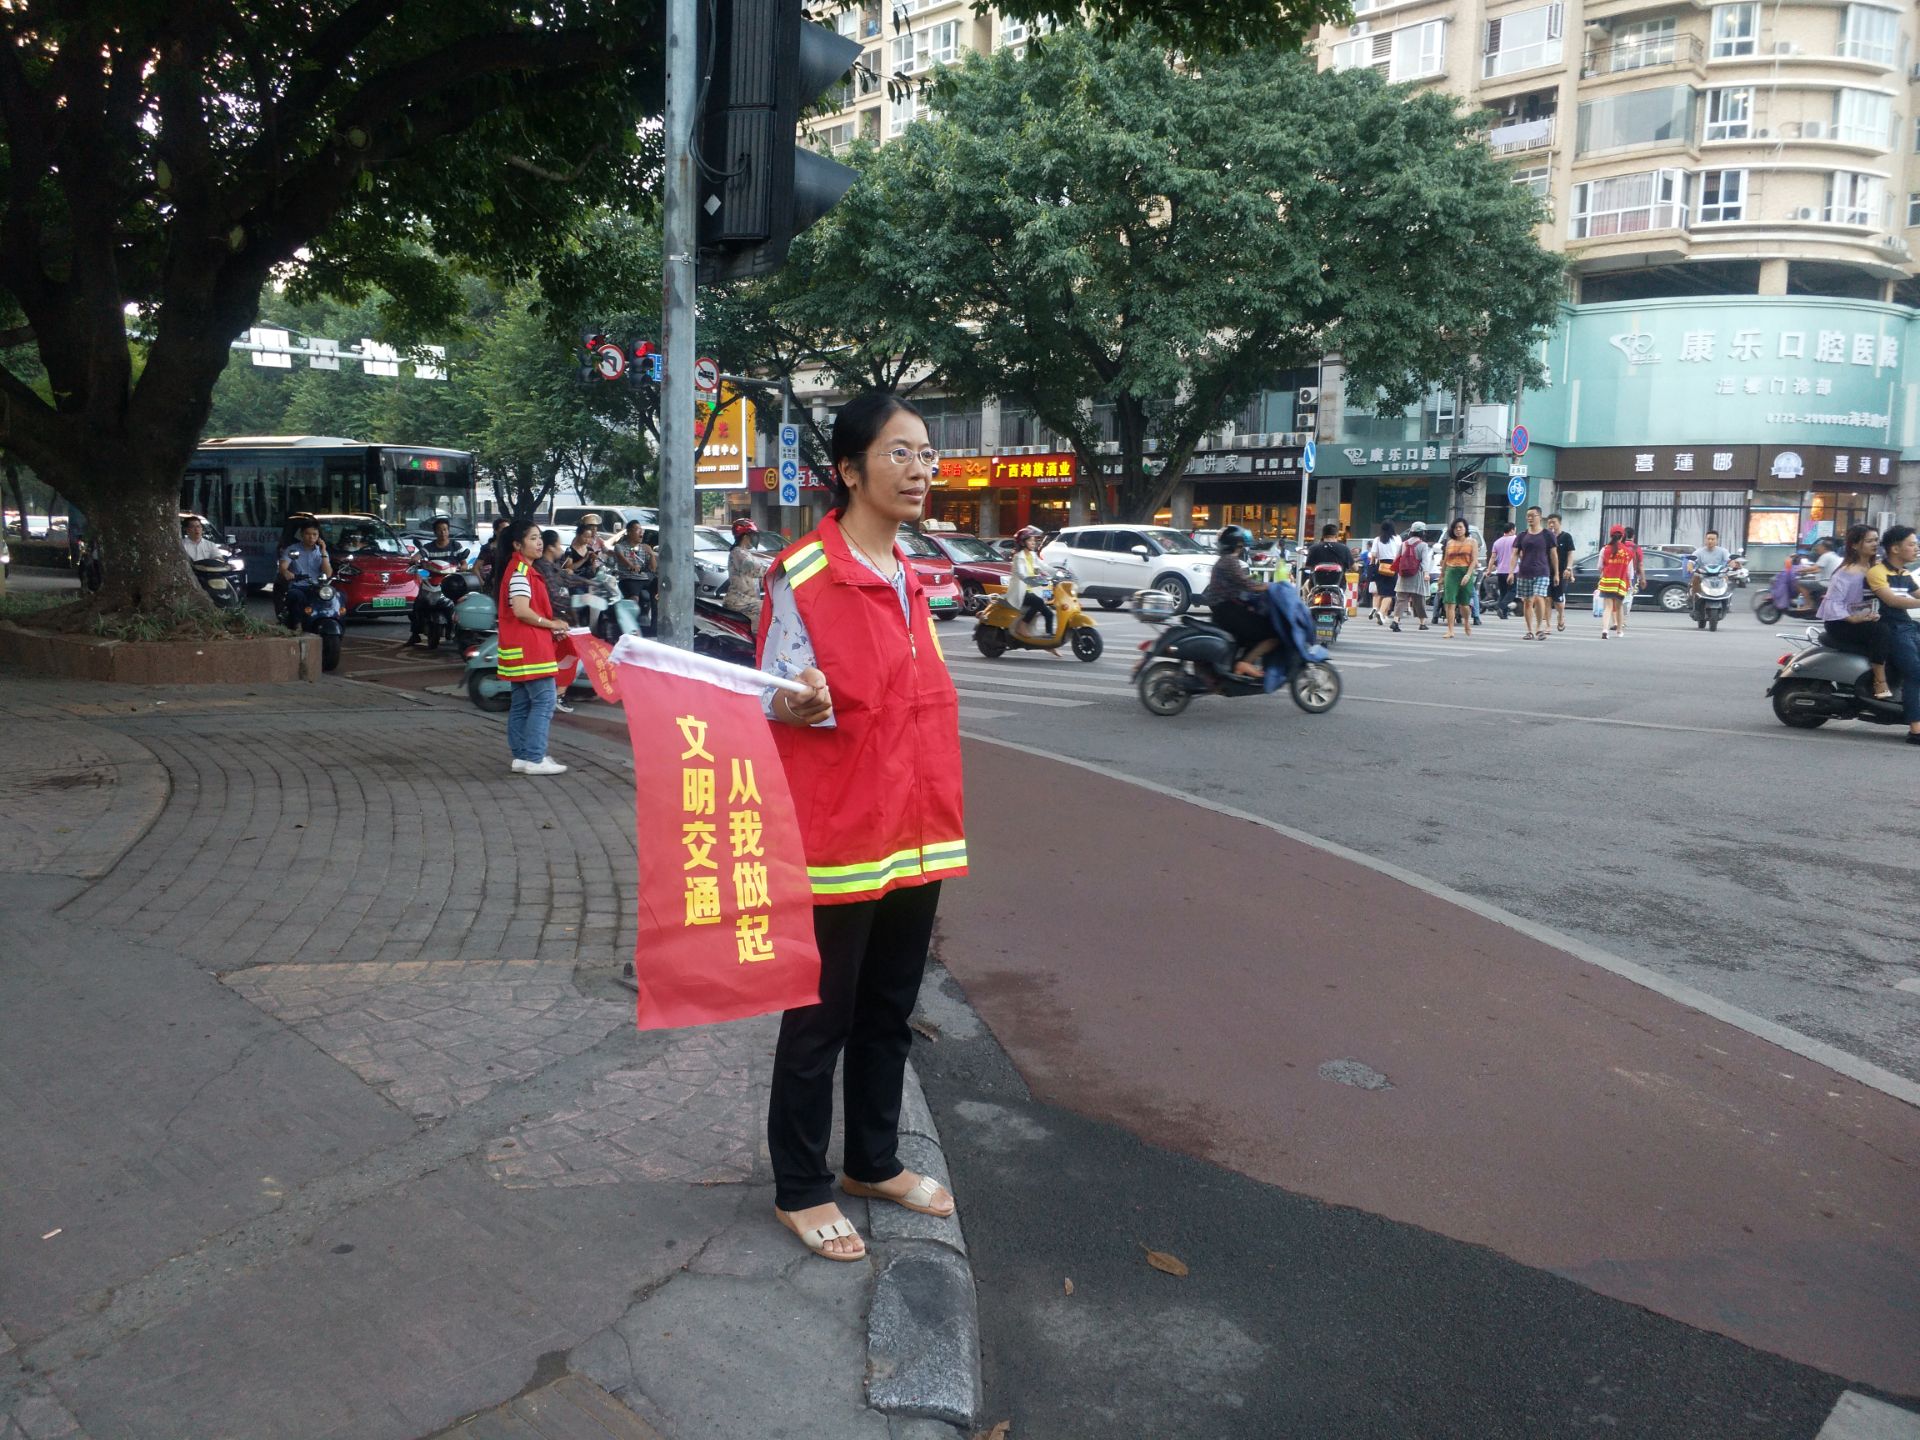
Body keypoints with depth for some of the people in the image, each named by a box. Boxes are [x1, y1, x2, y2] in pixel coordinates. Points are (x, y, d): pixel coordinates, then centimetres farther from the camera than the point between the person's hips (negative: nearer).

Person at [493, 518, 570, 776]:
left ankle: (521, 756, 17)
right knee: (544, 699, -10)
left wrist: (550, 628, 12)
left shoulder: (524, 568, 18)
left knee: (521, 702, 12)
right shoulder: (520, 569, -14)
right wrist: (551, 624, -13)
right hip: (528, 646, -11)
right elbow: (521, 610, -23)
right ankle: (533, 758, -10)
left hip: (522, 646, 11)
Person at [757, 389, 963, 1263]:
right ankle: (799, 1190, 23)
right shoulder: (801, 577, -12)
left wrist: (940, 824, 16)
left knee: (889, 1013, 18)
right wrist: (805, 706, -33)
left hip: (916, 835, 7)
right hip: (837, 838, -7)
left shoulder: (909, 577, 12)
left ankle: (875, 1163, 36)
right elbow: (777, 703, -9)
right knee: (820, 1020, 6)